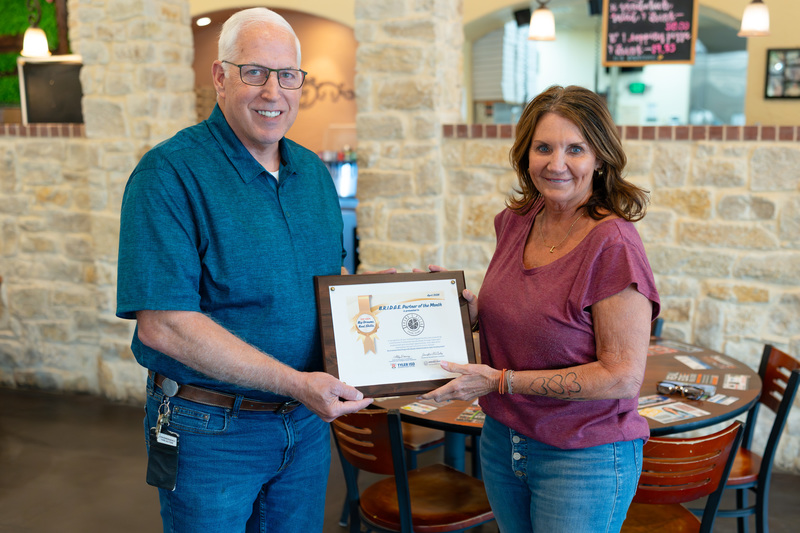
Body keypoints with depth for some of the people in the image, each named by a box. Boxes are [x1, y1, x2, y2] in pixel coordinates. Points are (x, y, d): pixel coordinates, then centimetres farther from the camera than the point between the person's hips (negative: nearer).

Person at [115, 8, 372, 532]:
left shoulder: (315, 173, 6)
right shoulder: (170, 173, -16)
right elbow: (163, 325, -24)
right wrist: (295, 382, -25)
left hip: (307, 423, 6)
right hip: (210, 430, -6)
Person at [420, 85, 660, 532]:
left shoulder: (614, 245, -21)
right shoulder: (517, 221, 0)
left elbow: (623, 377, -22)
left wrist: (500, 380, -21)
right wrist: (470, 306, -5)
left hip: (584, 458, -6)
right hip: (502, 441, 6)